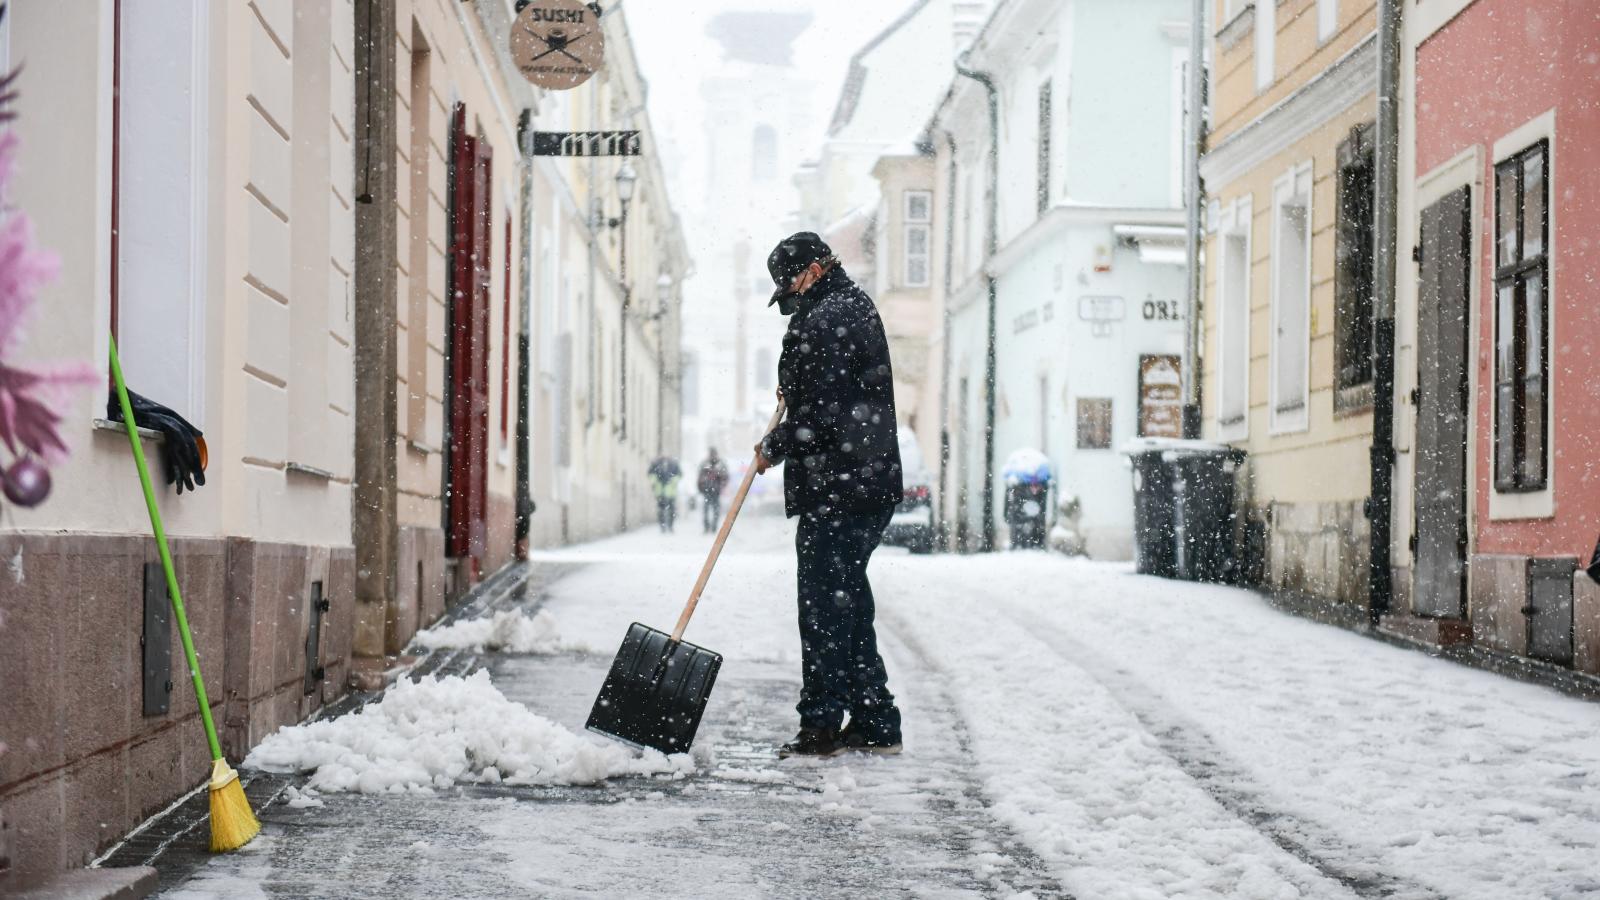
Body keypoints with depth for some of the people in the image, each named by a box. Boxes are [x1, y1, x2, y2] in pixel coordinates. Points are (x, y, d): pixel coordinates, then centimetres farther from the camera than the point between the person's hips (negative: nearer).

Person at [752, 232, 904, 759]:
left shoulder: (825, 322, -15)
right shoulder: (857, 307, 19)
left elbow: (819, 415, -20)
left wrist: (773, 449, -6)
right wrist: (793, 387, 15)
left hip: (837, 491, -11)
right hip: (871, 484, 11)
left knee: (825, 606, -6)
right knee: (849, 602, 14)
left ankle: (821, 728, -2)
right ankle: (875, 724, 18)